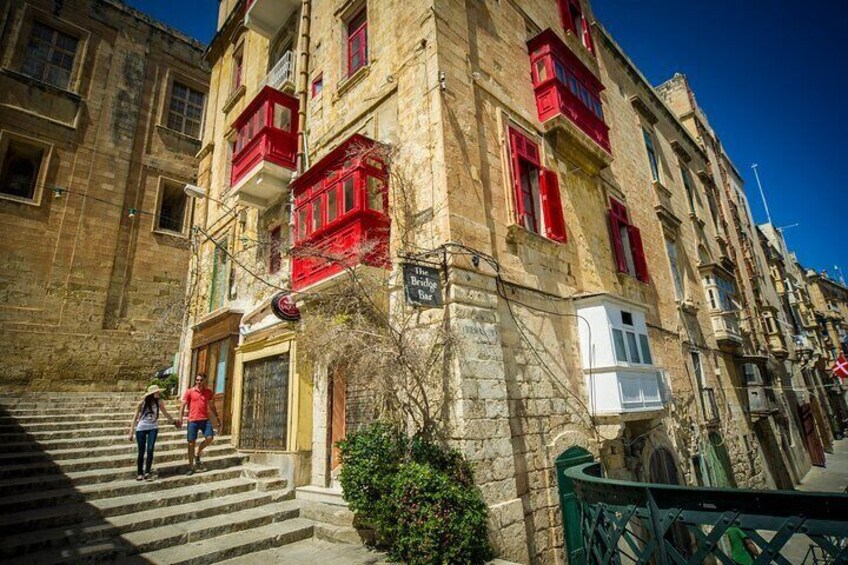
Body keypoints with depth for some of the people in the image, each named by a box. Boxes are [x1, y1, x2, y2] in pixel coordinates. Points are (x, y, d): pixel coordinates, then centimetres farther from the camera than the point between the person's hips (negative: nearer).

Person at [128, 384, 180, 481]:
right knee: (141, 452, 4)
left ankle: (147, 472, -4)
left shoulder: (159, 402, -2)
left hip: (153, 428, 1)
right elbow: (135, 417, -5)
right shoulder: (142, 403, -10)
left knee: (150, 449, -12)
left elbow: (165, 413, 12)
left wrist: (174, 421, 20)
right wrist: (131, 432, -8)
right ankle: (140, 473, 17)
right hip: (141, 428, -1)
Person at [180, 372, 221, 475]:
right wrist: (180, 419, -13)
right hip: (193, 420, -2)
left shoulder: (209, 392, 8)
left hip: (205, 420, 2)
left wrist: (217, 418, 16)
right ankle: (191, 467, 15)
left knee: (210, 438, -12)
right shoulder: (189, 392, -1)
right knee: (191, 443, 3)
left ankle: (198, 454, 17)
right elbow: (182, 405, -2)